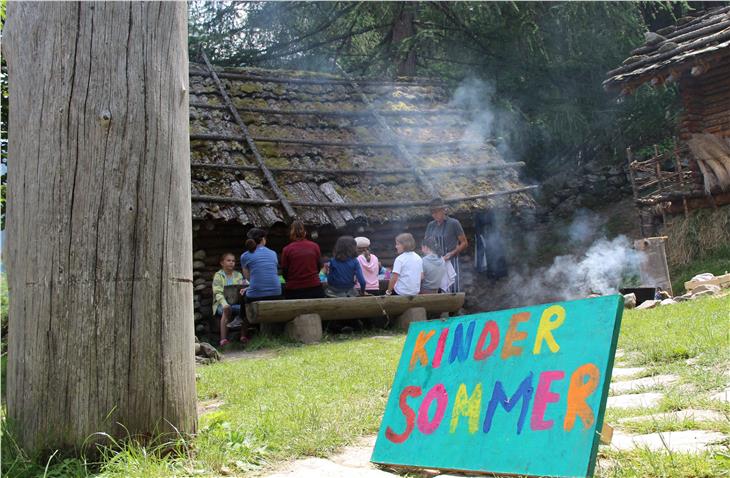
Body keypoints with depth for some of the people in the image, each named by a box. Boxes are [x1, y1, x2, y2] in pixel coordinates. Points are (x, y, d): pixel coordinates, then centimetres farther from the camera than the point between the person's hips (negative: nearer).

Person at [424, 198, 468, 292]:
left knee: (452, 290, -8)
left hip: (450, 262, -4)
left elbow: (464, 243, -1)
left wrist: (452, 253, -14)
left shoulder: (454, 223, -3)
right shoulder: (431, 225, 10)